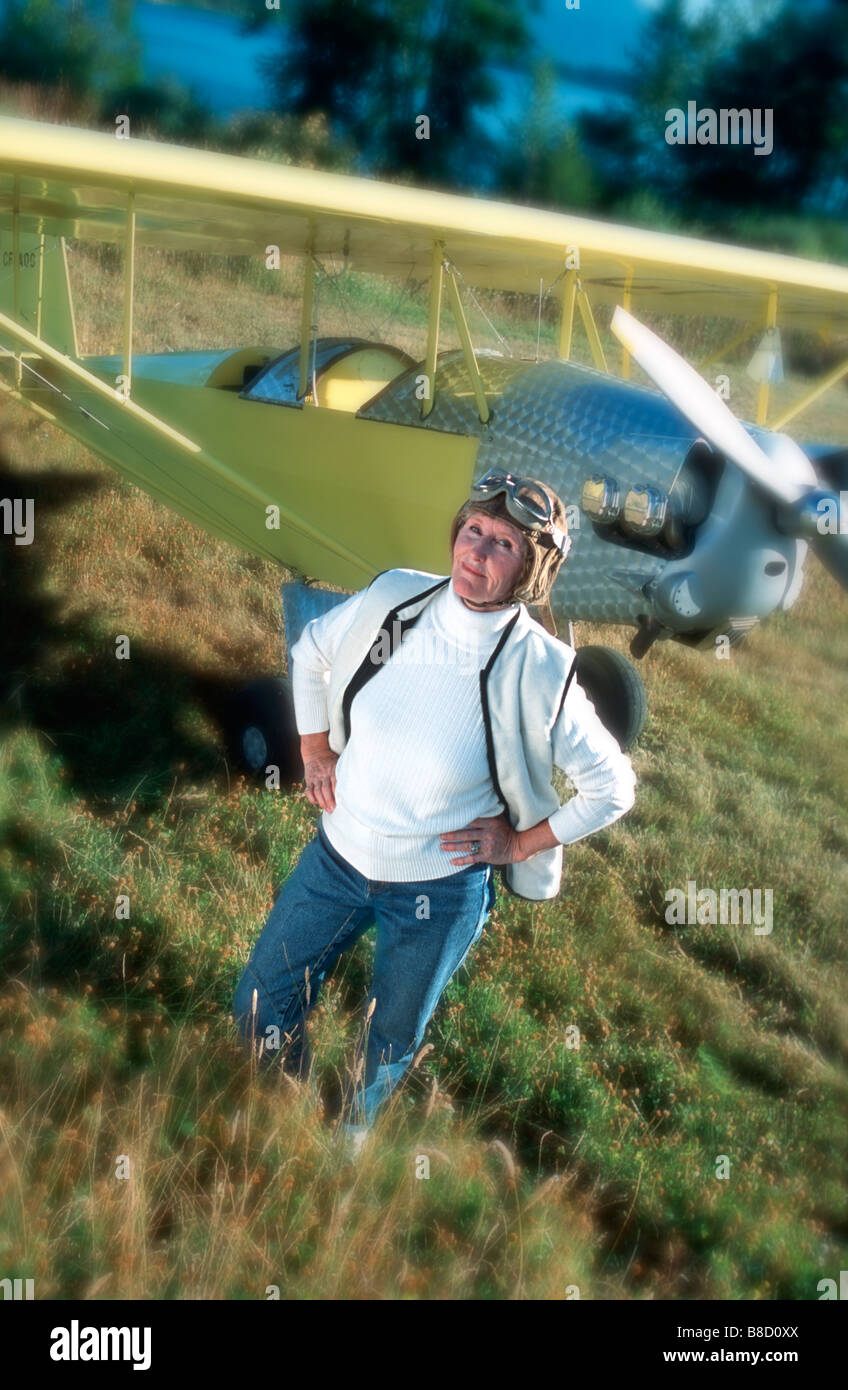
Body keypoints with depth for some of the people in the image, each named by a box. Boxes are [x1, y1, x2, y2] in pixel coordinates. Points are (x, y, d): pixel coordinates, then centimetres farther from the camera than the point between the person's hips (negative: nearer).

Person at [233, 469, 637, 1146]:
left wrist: (519, 843, -10)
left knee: (389, 1047, 19)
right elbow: (311, 650, 10)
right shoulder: (392, 599, -12)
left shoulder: (539, 672, -22)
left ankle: (347, 1138, 53)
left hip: (441, 890, -3)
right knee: (260, 1007, 15)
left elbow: (614, 787, -11)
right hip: (337, 854, 3)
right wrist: (314, 750, 5)